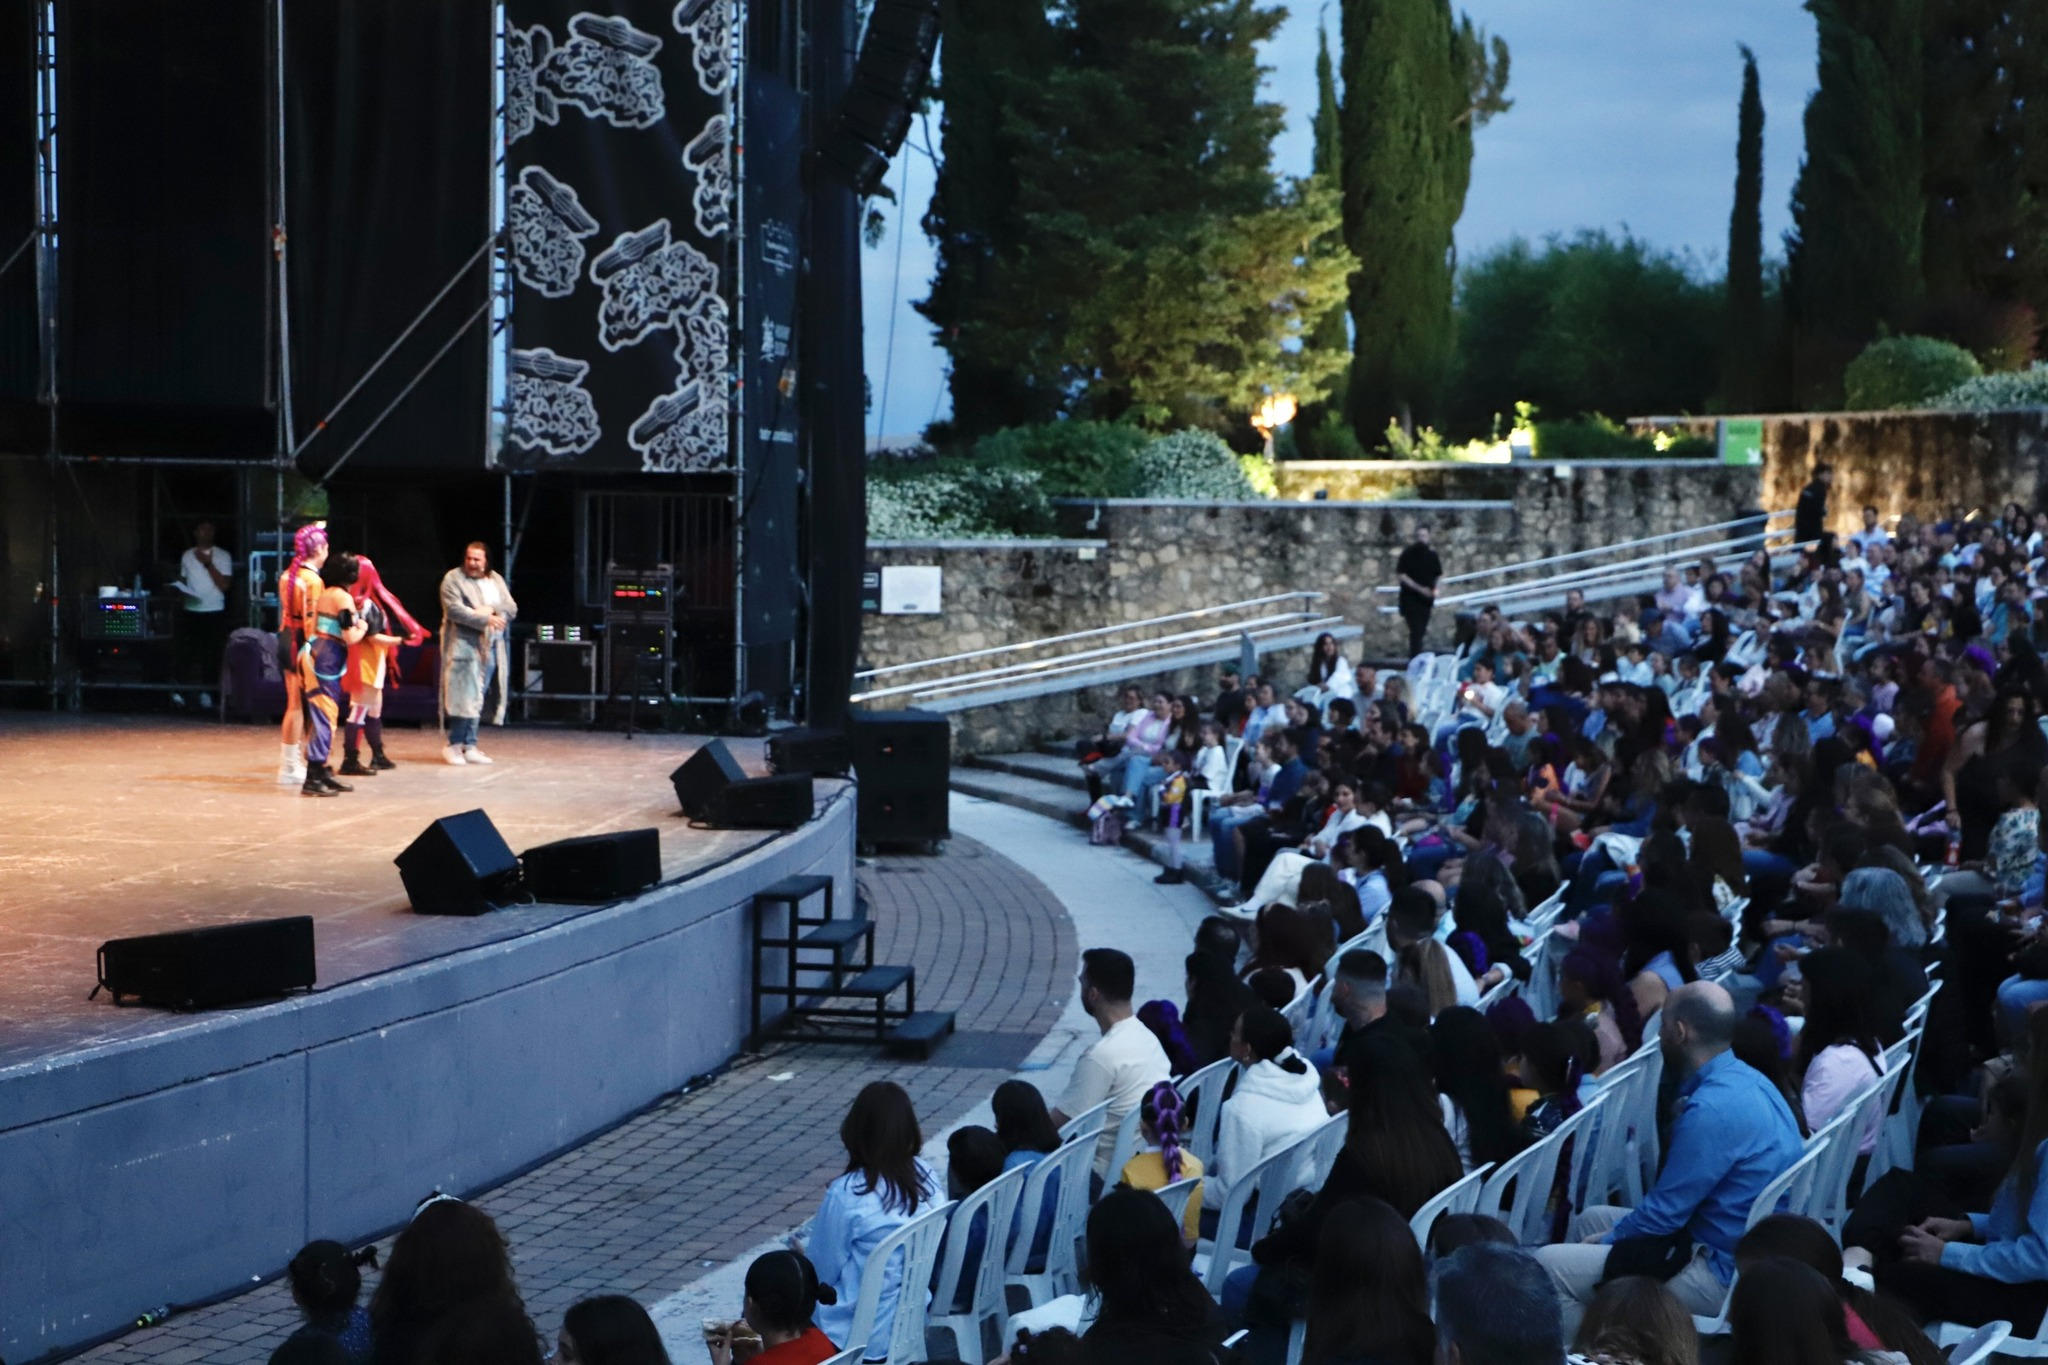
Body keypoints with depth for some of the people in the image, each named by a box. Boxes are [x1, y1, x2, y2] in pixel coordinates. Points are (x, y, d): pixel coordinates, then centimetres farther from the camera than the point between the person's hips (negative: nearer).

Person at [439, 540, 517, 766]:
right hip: (464, 645, -5)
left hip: (490, 647, 5)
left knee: (477, 699, 6)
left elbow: (512, 609, 10)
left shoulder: (496, 580, 16)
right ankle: (456, 745, -6)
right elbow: (454, 609, -13)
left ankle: (469, 746, 10)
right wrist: (485, 620, -15)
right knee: (465, 696, -12)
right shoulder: (453, 578, -1)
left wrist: (492, 609, -11)